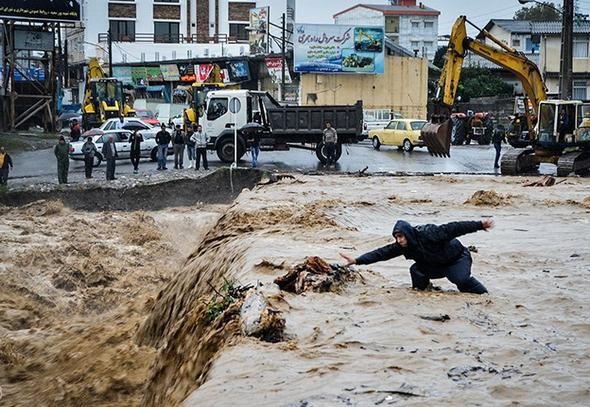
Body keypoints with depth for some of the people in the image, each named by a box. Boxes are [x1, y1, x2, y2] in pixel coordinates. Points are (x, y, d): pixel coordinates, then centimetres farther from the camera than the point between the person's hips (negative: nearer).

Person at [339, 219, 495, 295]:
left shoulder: (428, 233, -32)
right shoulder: (402, 246, -13)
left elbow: (452, 229, -33)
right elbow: (382, 253, -16)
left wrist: (480, 225, -34)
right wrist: (357, 260, -25)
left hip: (458, 258, -6)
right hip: (436, 266, 6)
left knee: (462, 279, -31)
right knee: (416, 270, -15)